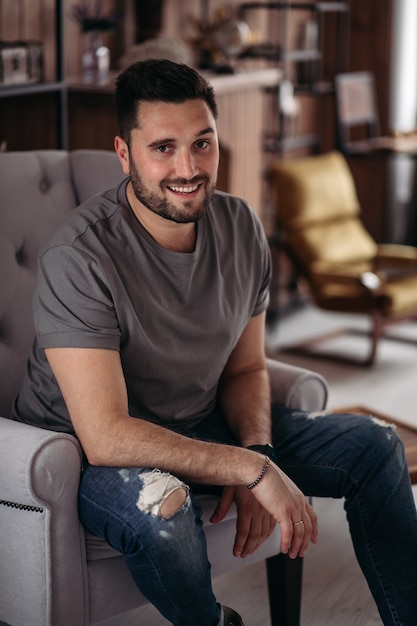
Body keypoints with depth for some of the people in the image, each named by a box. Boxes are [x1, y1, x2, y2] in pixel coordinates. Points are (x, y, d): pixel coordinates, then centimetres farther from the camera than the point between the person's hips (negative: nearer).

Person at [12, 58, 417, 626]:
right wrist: (255, 470, -31)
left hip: (202, 427, 7)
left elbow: (246, 370, 6)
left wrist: (256, 448, -16)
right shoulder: (80, 258, -28)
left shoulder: (241, 228, -6)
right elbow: (106, 436, -32)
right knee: (160, 504, -40)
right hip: (87, 450, -6)